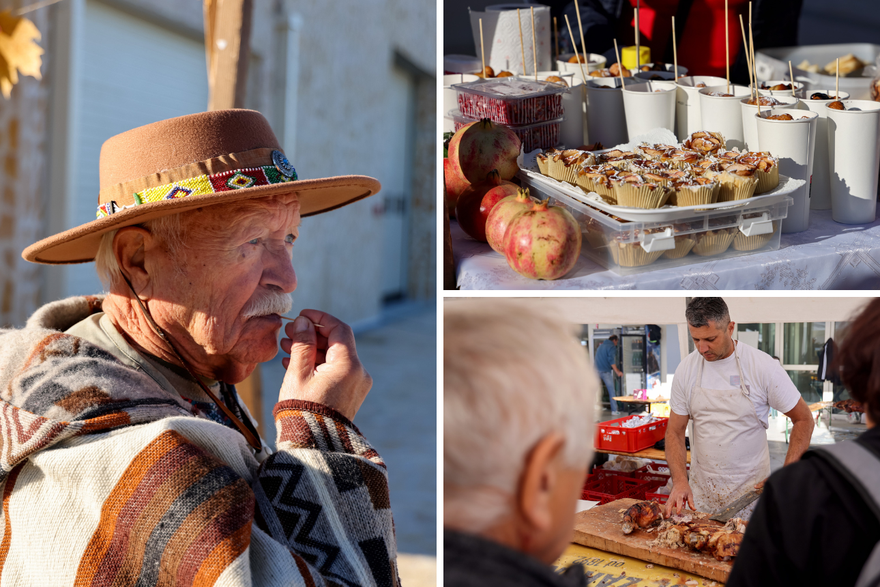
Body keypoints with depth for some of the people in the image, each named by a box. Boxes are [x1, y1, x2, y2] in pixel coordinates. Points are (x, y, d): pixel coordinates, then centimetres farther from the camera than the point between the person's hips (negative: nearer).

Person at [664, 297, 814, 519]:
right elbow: (675, 431, 2)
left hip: (751, 492, -3)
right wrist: (679, 480, -14)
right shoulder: (686, 369, -3)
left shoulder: (763, 366, -12)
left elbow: (803, 419, -4)